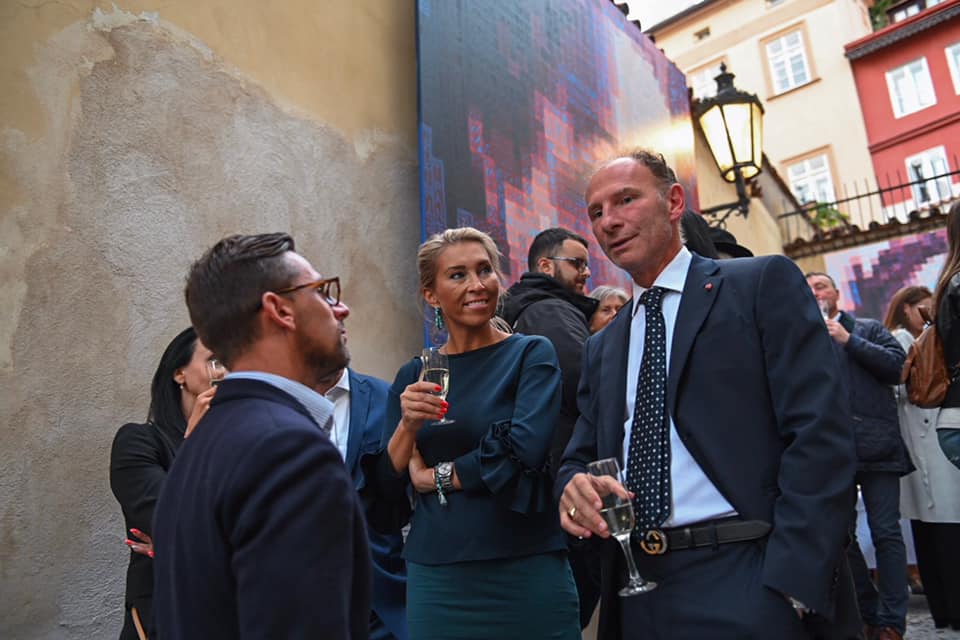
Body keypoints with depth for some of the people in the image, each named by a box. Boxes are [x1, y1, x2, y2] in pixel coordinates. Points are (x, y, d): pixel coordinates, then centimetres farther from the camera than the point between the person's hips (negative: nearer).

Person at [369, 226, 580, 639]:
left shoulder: (531, 353, -5)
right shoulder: (414, 375, 4)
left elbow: (523, 451, -17)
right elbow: (388, 490, 5)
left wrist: (435, 477, -5)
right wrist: (407, 426, -13)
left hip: (527, 572, -2)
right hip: (434, 577, 3)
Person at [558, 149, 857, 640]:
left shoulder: (764, 284, -2)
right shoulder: (601, 347, 13)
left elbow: (820, 434, -10)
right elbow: (582, 455, 14)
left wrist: (791, 585, -17)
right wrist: (575, 486, -9)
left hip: (746, 586, -5)